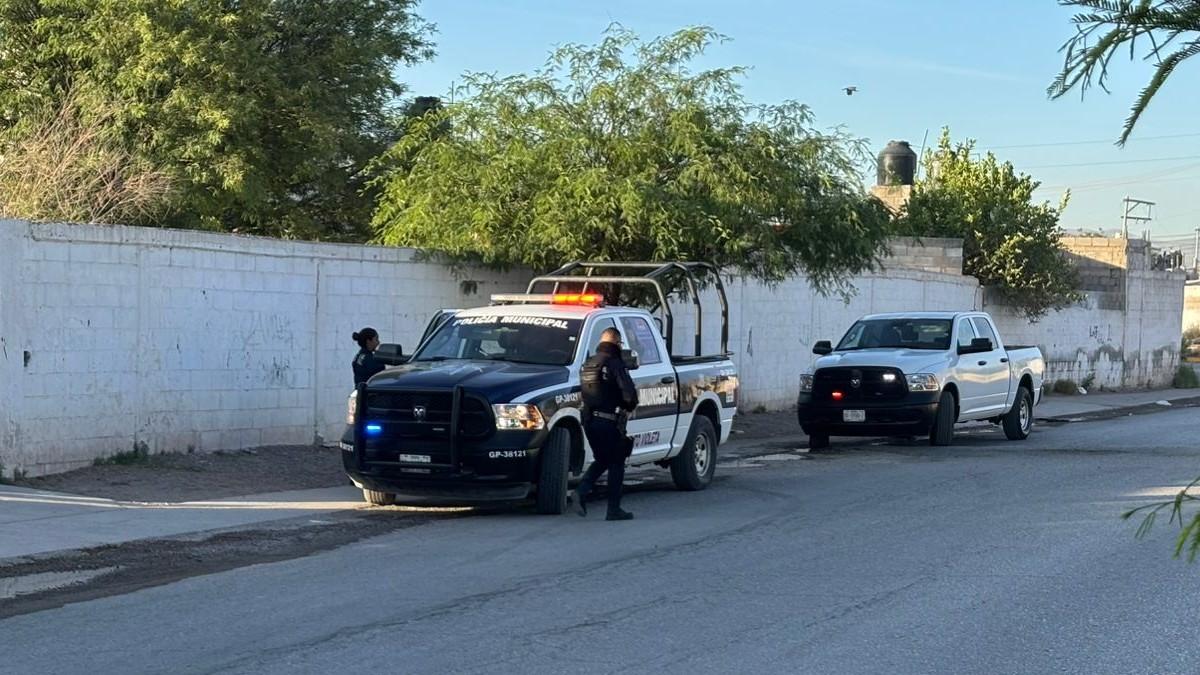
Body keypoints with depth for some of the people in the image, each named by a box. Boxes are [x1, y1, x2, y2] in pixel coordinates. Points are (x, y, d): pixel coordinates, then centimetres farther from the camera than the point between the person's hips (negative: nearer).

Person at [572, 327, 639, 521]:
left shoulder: (587, 364, 12)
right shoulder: (615, 364, -12)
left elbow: (585, 391, 14)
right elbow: (629, 394, -18)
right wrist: (629, 407, 1)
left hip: (589, 420, 7)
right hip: (609, 421, -7)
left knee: (601, 460, 20)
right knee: (616, 464, 4)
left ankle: (581, 492, 1)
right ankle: (614, 509, 5)